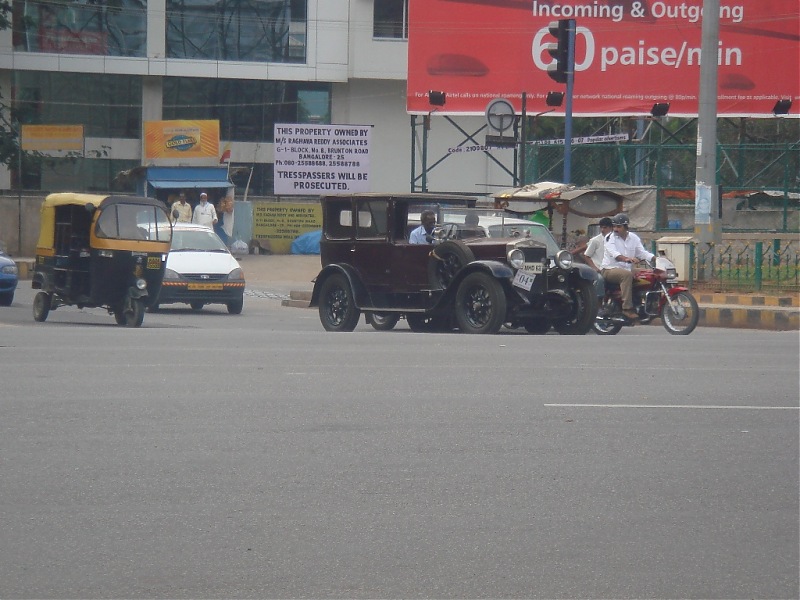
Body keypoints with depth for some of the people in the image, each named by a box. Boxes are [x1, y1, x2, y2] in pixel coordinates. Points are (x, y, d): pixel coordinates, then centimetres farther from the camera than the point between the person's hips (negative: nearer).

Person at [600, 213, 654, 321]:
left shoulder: (634, 238, 13)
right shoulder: (610, 238, -4)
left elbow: (642, 252, 6)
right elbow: (614, 253, -21)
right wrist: (626, 259, -41)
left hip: (627, 270, 6)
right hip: (610, 270, -6)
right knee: (627, 275, -36)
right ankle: (627, 308, -39)